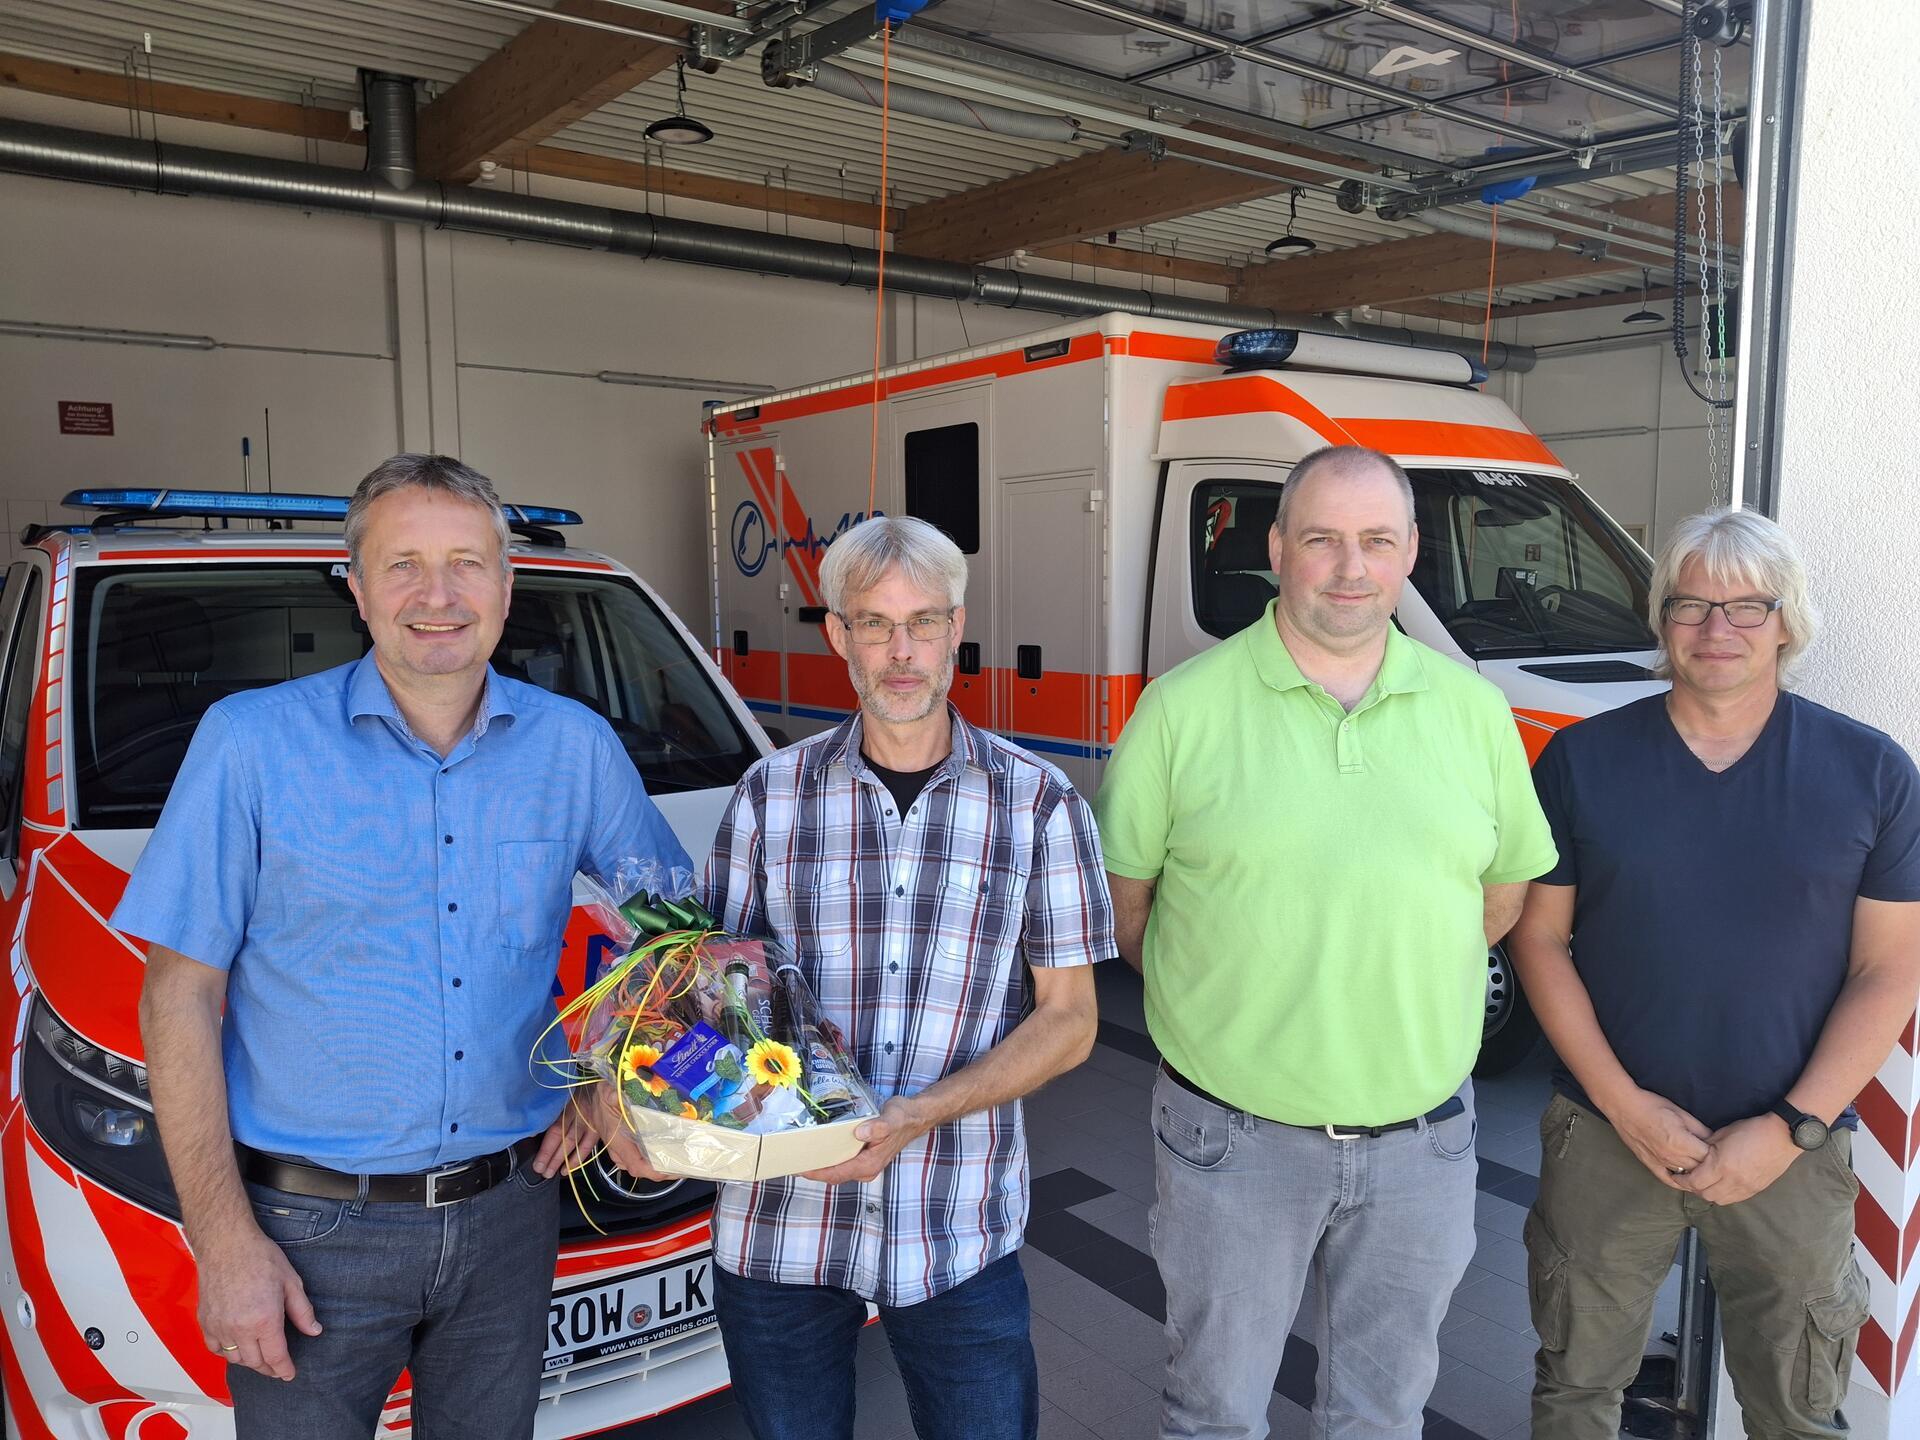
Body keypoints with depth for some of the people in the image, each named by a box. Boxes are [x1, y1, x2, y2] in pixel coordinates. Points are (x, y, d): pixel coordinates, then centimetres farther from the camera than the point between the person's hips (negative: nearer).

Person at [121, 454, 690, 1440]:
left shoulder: (576, 746, -1)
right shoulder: (251, 742, -8)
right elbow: (180, 996, -7)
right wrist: (224, 1242, -11)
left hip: (510, 1214, 3)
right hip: (311, 1230, -2)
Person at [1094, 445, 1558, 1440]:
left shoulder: (1474, 709, 0)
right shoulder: (1183, 706, -10)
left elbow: (1504, 888, 11)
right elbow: (1123, 897, -2)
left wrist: (1396, 989, 5)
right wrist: (1216, 1005, -1)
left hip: (1423, 1141, 3)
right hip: (1232, 1138, -2)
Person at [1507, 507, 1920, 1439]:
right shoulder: (1582, 759, -3)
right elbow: (1538, 937, -1)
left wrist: (1790, 1129, -11)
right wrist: (1623, 1103, -9)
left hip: (1792, 1152, 0)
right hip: (1607, 1139, 0)